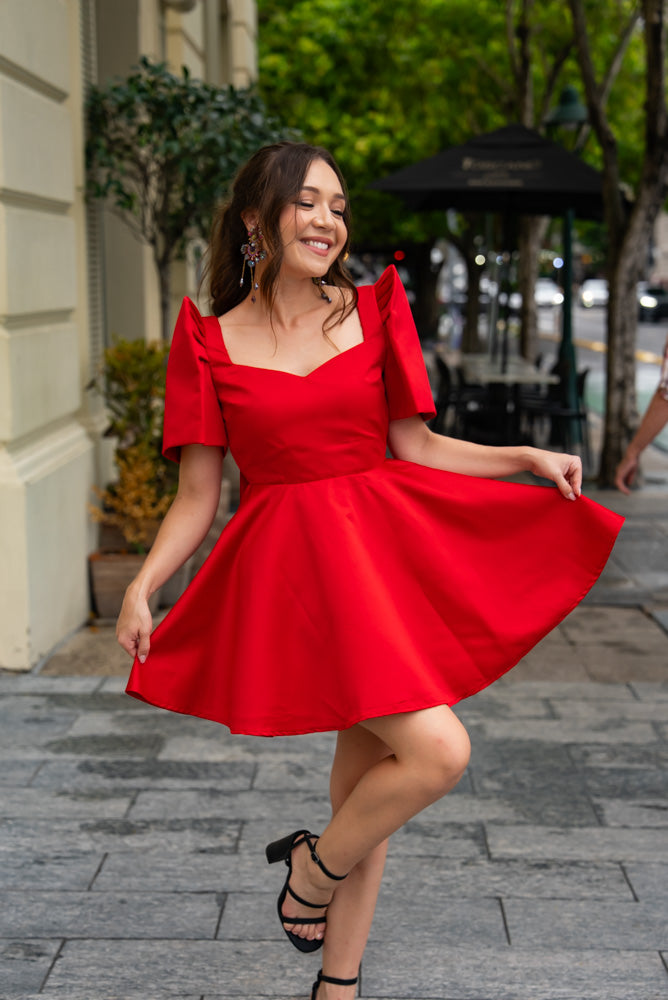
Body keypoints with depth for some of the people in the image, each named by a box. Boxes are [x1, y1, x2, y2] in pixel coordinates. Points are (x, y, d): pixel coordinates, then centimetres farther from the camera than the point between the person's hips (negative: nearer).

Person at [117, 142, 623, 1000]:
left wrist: (529, 459, 0)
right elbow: (196, 496, -1)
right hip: (290, 566, -4)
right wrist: (141, 585, -14)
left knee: (370, 764, 11)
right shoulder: (210, 341, 0)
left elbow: (415, 448, 8)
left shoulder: (373, 312, 6)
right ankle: (315, 867, 13)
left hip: (388, 546, 4)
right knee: (437, 752, -17)